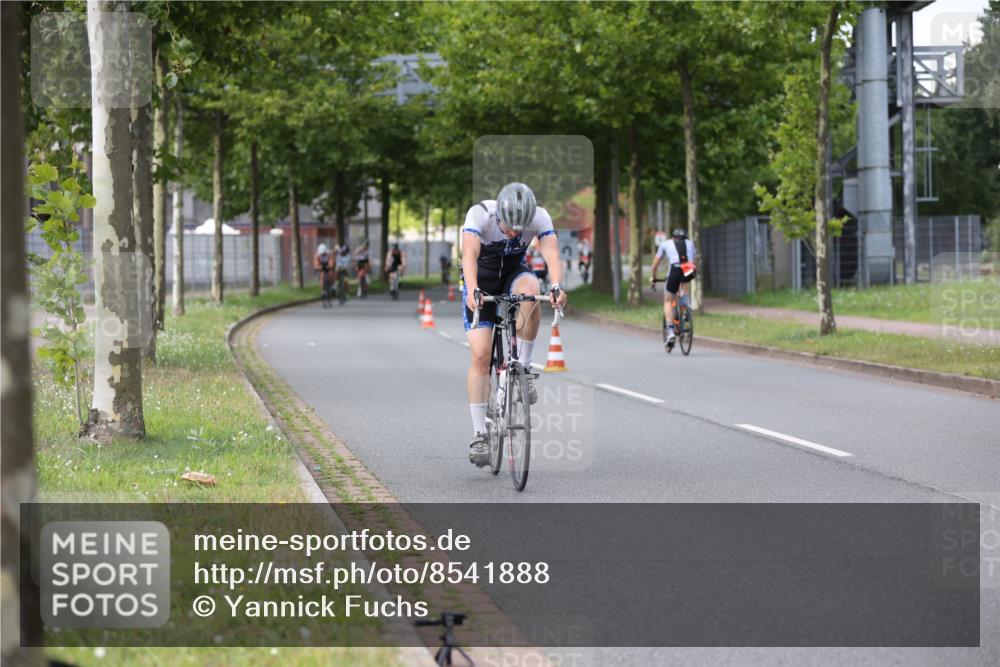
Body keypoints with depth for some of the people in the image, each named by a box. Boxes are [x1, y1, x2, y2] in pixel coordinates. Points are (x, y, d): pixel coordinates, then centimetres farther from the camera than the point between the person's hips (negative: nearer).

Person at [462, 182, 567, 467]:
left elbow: (551, 254, -35)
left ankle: (523, 369, -20)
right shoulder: (479, 214, -29)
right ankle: (479, 435, -6)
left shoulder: (540, 217, -23)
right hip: (482, 279, -1)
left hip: (514, 271, 1)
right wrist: (472, 290, -59)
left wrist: (556, 287, -55)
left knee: (530, 289, -36)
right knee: (480, 355, -13)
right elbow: (469, 254, -41)